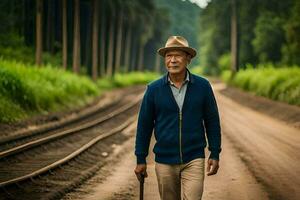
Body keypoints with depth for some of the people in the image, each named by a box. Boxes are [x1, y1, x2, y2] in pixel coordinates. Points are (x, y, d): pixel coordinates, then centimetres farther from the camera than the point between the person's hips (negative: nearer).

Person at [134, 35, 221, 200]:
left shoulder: (202, 86, -2)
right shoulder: (154, 89, -1)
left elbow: (212, 121, 4)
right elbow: (144, 125, 3)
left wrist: (215, 154, 2)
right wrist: (140, 159, 3)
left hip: (194, 160, -1)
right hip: (164, 161, 1)